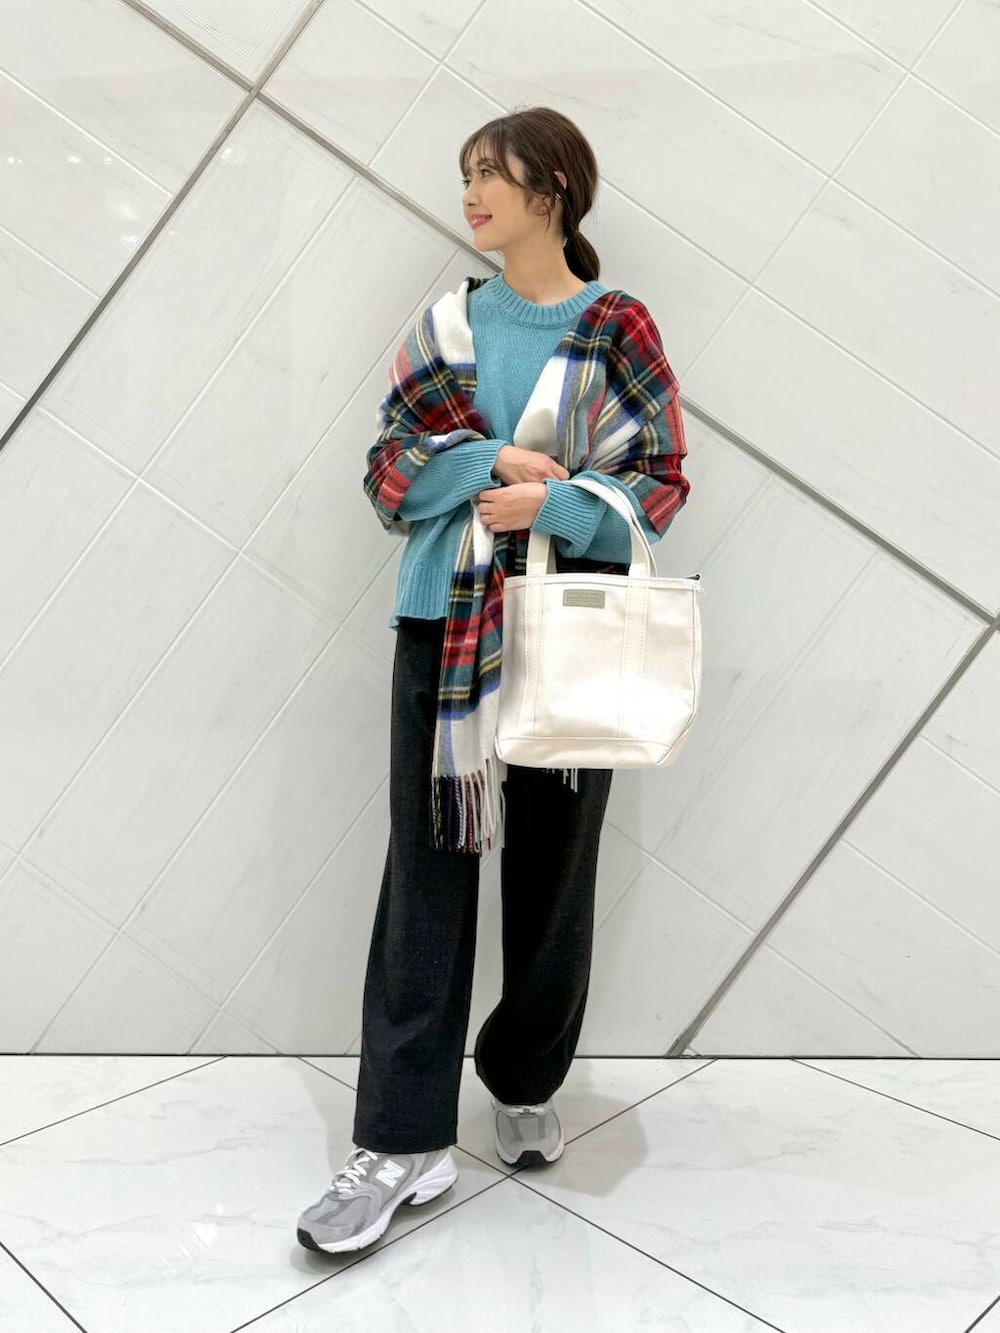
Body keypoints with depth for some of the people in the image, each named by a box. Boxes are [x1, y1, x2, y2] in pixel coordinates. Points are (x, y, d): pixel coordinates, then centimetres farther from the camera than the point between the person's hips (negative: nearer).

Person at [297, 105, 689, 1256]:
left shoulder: (619, 329, 3)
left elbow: (661, 485, -2)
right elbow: (393, 470, 5)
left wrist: (552, 504, -17)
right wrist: (492, 460, -12)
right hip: (443, 627, 2)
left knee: (553, 872, 8)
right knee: (427, 871, -1)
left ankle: (526, 1087, 30)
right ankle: (405, 1141, 6)